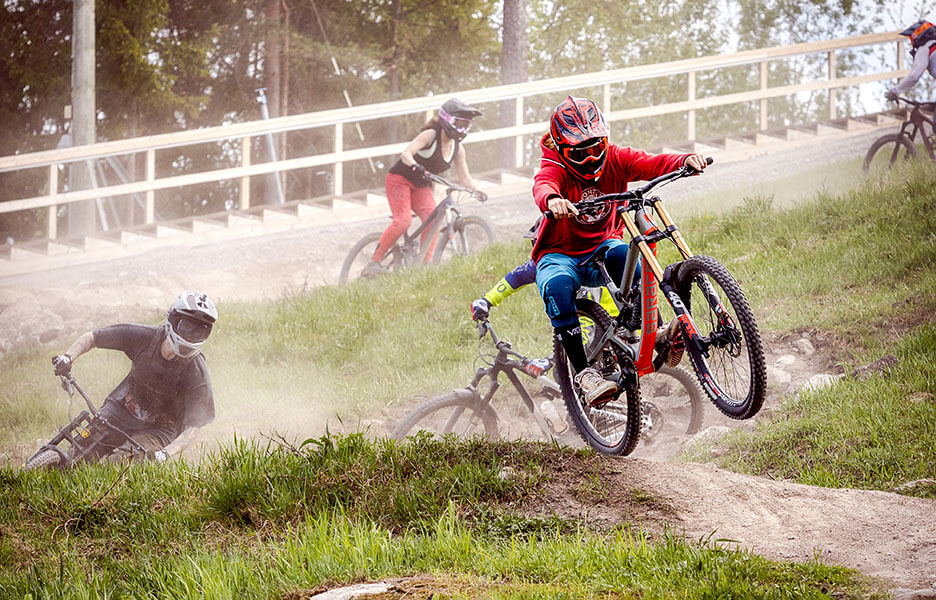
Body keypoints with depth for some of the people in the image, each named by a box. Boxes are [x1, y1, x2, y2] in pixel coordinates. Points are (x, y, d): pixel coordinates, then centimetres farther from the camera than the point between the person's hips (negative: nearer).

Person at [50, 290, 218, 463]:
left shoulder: (197, 373, -25)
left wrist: (164, 454, -45)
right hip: (121, 411, 2)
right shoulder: (143, 336, -18)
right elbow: (91, 337, -6)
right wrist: (68, 357, -26)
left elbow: (191, 428, -28)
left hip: (158, 429, -2)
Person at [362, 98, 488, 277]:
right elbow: (406, 153, -31)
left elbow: (464, 177, 3)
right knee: (403, 220, -25)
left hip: (421, 187, 6)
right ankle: (374, 263, -21)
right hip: (400, 179, -6)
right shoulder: (430, 135, -20)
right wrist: (415, 166, -52)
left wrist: (477, 191, -16)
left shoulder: (457, 148, 0)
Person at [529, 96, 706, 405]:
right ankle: (583, 373, -35)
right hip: (560, 254, -2)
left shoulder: (614, 159, -6)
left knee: (627, 256, -34)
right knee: (557, 287, -36)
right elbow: (543, 187, -40)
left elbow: (652, 164, -20)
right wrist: (552, 201, -66)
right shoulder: (554, 167, -17)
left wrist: (686, 160, -42)